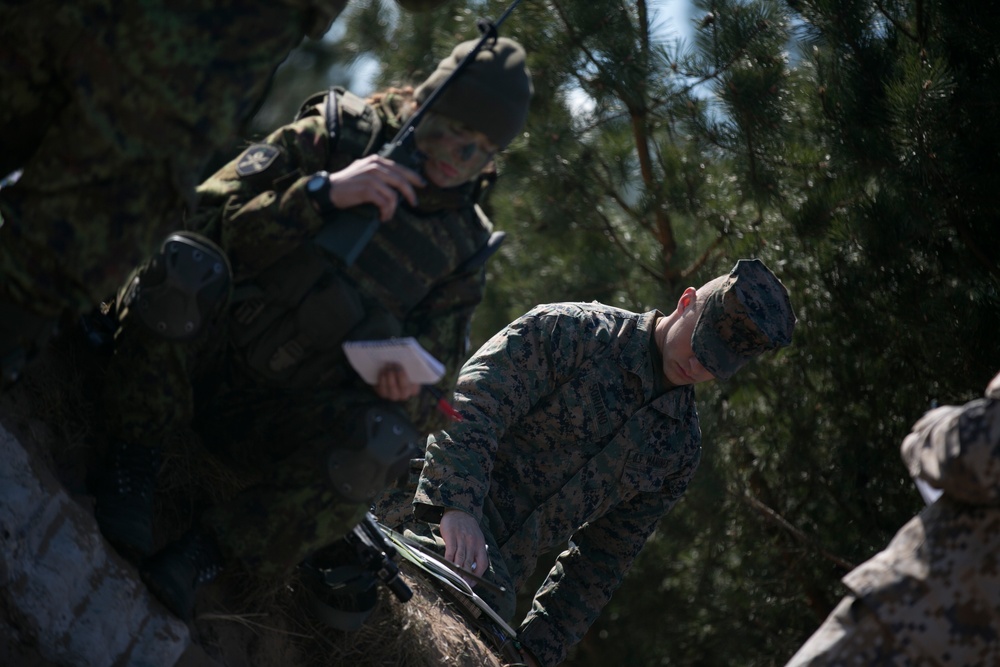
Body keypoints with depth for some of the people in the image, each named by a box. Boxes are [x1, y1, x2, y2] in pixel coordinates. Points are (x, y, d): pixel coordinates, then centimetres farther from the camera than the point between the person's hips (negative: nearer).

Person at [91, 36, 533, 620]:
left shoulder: (462, 248, 8)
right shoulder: (335, 138, 2)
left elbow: (433, 400, 7)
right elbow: (209, 217, -8)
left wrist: (409, 389, -18)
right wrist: (322, 194, -21)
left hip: (280, 416, 1)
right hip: (207, 350, -1)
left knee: (382, 445, -34)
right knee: (183, 267, -35)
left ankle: (208, 554, -25)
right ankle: (133, 464, -20)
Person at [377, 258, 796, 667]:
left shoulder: (680, 446, 13)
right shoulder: (570, 332, -3)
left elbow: (605, 559, 16)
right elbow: (470, 409, -15)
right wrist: (457, 507, -30)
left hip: (495, 573, 6)